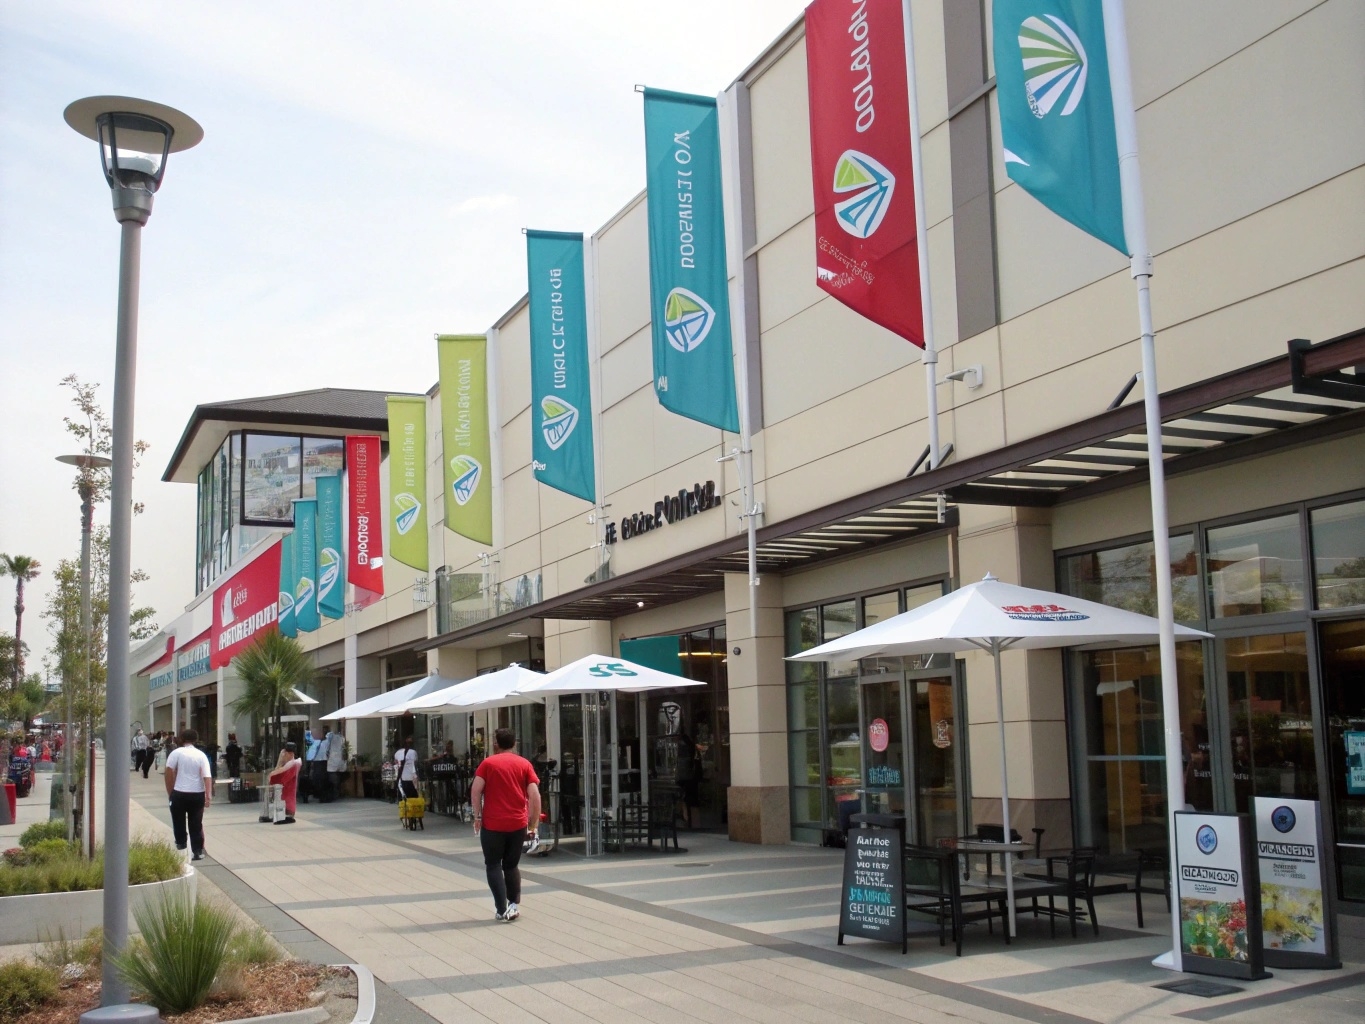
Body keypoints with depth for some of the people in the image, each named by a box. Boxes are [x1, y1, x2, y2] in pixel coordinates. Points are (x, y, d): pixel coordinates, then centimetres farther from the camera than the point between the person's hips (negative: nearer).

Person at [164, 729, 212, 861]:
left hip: (179, 793, -2)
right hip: (197, 794, 2)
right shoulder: (201, 755, 3)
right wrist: (209, 796, -10)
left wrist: (170, 792, 2)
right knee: (196, 824, 9)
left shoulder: (177, 752, -3)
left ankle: (181, 845, 17)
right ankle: (198, 852, 9)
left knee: (179, 822, 13)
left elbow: (169, 772, -9)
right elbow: (207, 777, -7)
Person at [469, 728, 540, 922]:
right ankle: (514, 905, 10)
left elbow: (475, 790, -9)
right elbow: (534, 795, -2)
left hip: (492, 824, -2)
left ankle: (502, 910, 0)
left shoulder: (488, 763, 3)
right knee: (511, 865, 18)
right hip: (518, 824, 2)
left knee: (493, 866, 8)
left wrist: (478, 816, -2)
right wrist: (533, 824, 2)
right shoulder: (524, 764, 6)